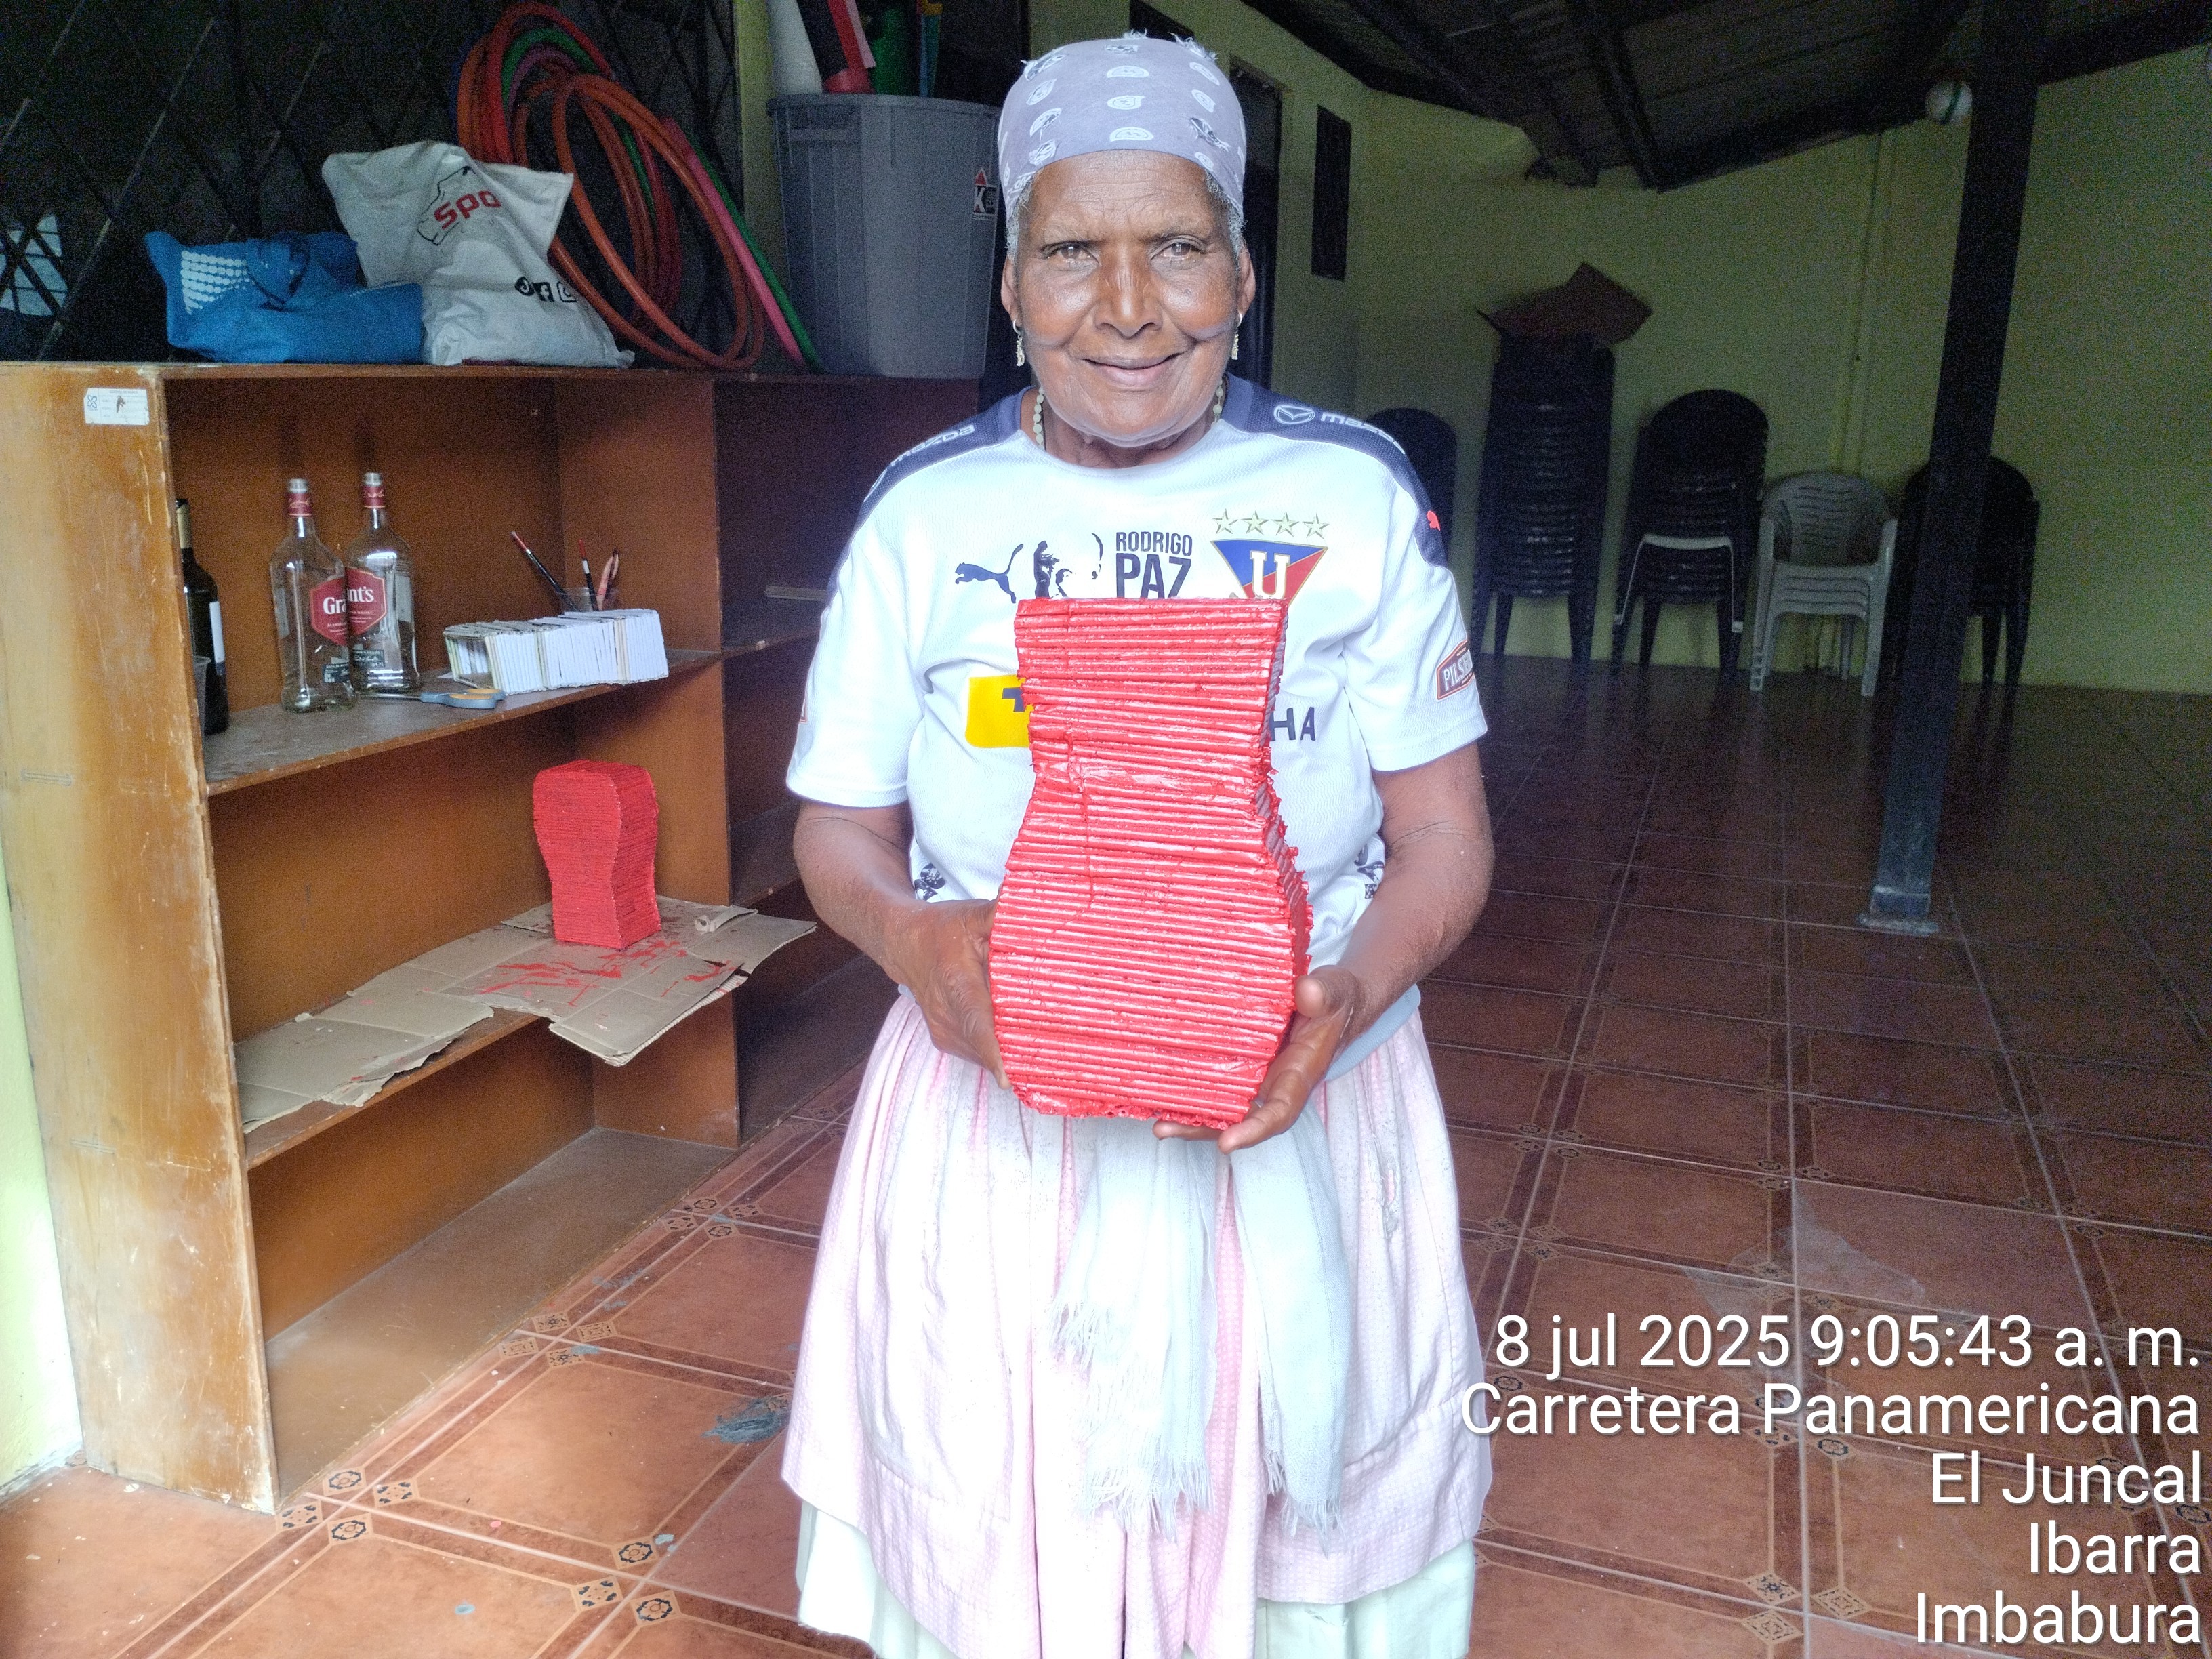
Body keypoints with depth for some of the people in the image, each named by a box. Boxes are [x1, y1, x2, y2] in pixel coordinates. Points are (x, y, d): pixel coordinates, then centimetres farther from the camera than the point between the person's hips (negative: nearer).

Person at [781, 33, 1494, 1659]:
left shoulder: (1356, 497, -3)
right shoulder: (924, 514, -2)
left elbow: (1444, 834, -1)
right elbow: (840, 830, 4)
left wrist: (1348, 995, -21)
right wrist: (910, 935, -18)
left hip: (1296, 1110, 0)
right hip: (998, 1119, 1)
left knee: (1287, 1524, 16)